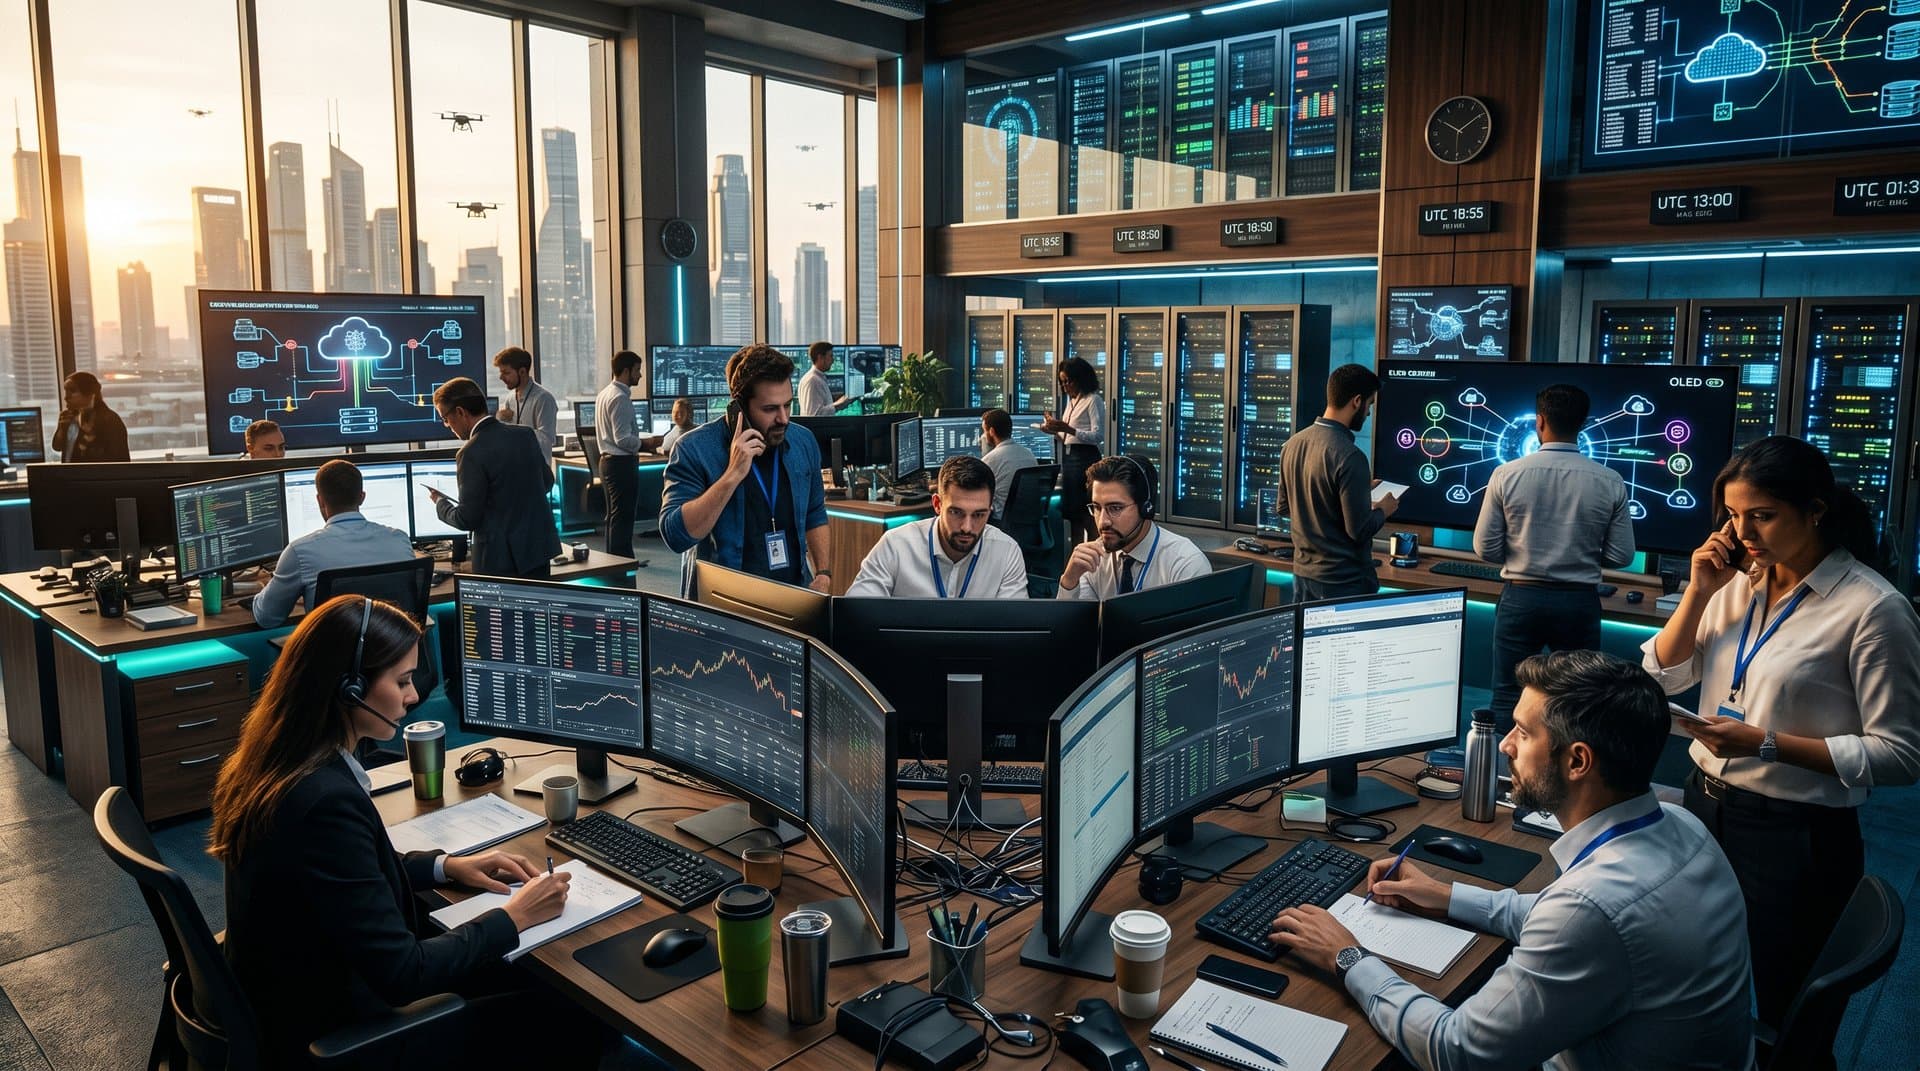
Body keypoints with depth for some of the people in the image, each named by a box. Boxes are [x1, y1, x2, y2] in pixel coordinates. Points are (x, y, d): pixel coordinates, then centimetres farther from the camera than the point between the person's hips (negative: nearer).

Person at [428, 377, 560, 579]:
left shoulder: (471, 454, -16)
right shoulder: (525, 434, 3)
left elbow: (467, 519, -12)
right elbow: (547, 480, 16)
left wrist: (440, 502, 7)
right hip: (540, 549, 6)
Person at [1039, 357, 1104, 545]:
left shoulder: (1093, 401, -8)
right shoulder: (1072, 401, 18)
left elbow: (1097, 436, -17)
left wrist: (1067, 429, -26)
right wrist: (1055, 430, 2)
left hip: (1085, 458, -9)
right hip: (1069, 457, 9)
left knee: (1087, 515, -7)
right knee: (1072, 511, 9)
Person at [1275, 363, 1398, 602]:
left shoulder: (1293, 444, 1)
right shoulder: (1348, 456, -22)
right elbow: (1359, 530, -20)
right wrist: (1382, 510, 1)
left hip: (1303, 572, 7)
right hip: (1344, 581, -7)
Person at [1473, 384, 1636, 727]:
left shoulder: (1507, 474, -9)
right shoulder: (1610, 482, -6)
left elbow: (1485, 549, -4)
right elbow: (1621, 555, -1)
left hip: (1521, 598, -1)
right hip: (1579, 602, 1)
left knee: (1508, 701, 8)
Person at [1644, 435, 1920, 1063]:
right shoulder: (1740, 582, 3)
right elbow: (1665, 677, 6)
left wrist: (1767, 743, -23)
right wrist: (1699, 591, -6)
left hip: (1794, 834, -6)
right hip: (1706, 806, 6)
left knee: (1782, 1013, 10)